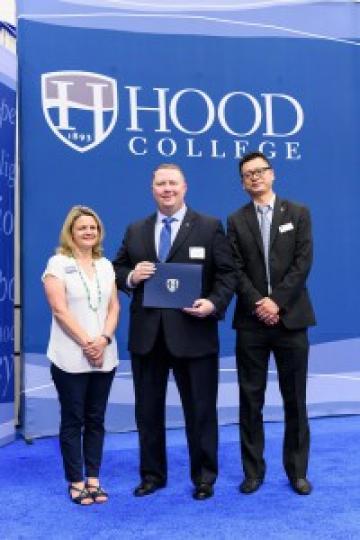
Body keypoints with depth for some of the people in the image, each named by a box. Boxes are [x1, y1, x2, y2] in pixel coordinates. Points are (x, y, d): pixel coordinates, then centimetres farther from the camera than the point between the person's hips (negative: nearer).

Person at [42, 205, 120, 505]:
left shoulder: (106, 265, 13)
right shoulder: (58, 263, -2)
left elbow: (114, 307, 7)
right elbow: (60, 310, -10)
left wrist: (104, 339, -9)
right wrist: (86, 343, -15)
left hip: (104, 357, 5)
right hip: (70, 358, -4)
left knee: (96, 420, 10)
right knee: (73, 421, 4)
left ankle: (93, 479, 19)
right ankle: (76, 482, 14)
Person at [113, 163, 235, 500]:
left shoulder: (210, 227, 1)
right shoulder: (135, 231, 12)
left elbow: (227, 273, -3)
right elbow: (117, 269, 13)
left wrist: (215, 303, -20)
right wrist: (130, 276, -9)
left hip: (192, 332, -3)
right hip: (147, 334, 4)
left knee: (200, 409, 7)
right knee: (147, 409, 13)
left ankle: (204, 477, 24)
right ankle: (152, 474, 30)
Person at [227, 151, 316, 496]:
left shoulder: (298, 214, 6)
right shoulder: (236, 220, 8)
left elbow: (303, 263, -4)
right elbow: (236, 270, 0)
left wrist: (277, 301, -14)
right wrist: (258, 303, -13)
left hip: (290, 317, -1)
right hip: (251, 320, 1)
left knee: (295, 398, 6)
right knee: (251, 399, 4)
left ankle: (297, 471, 18)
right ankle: (253, 470, 15)